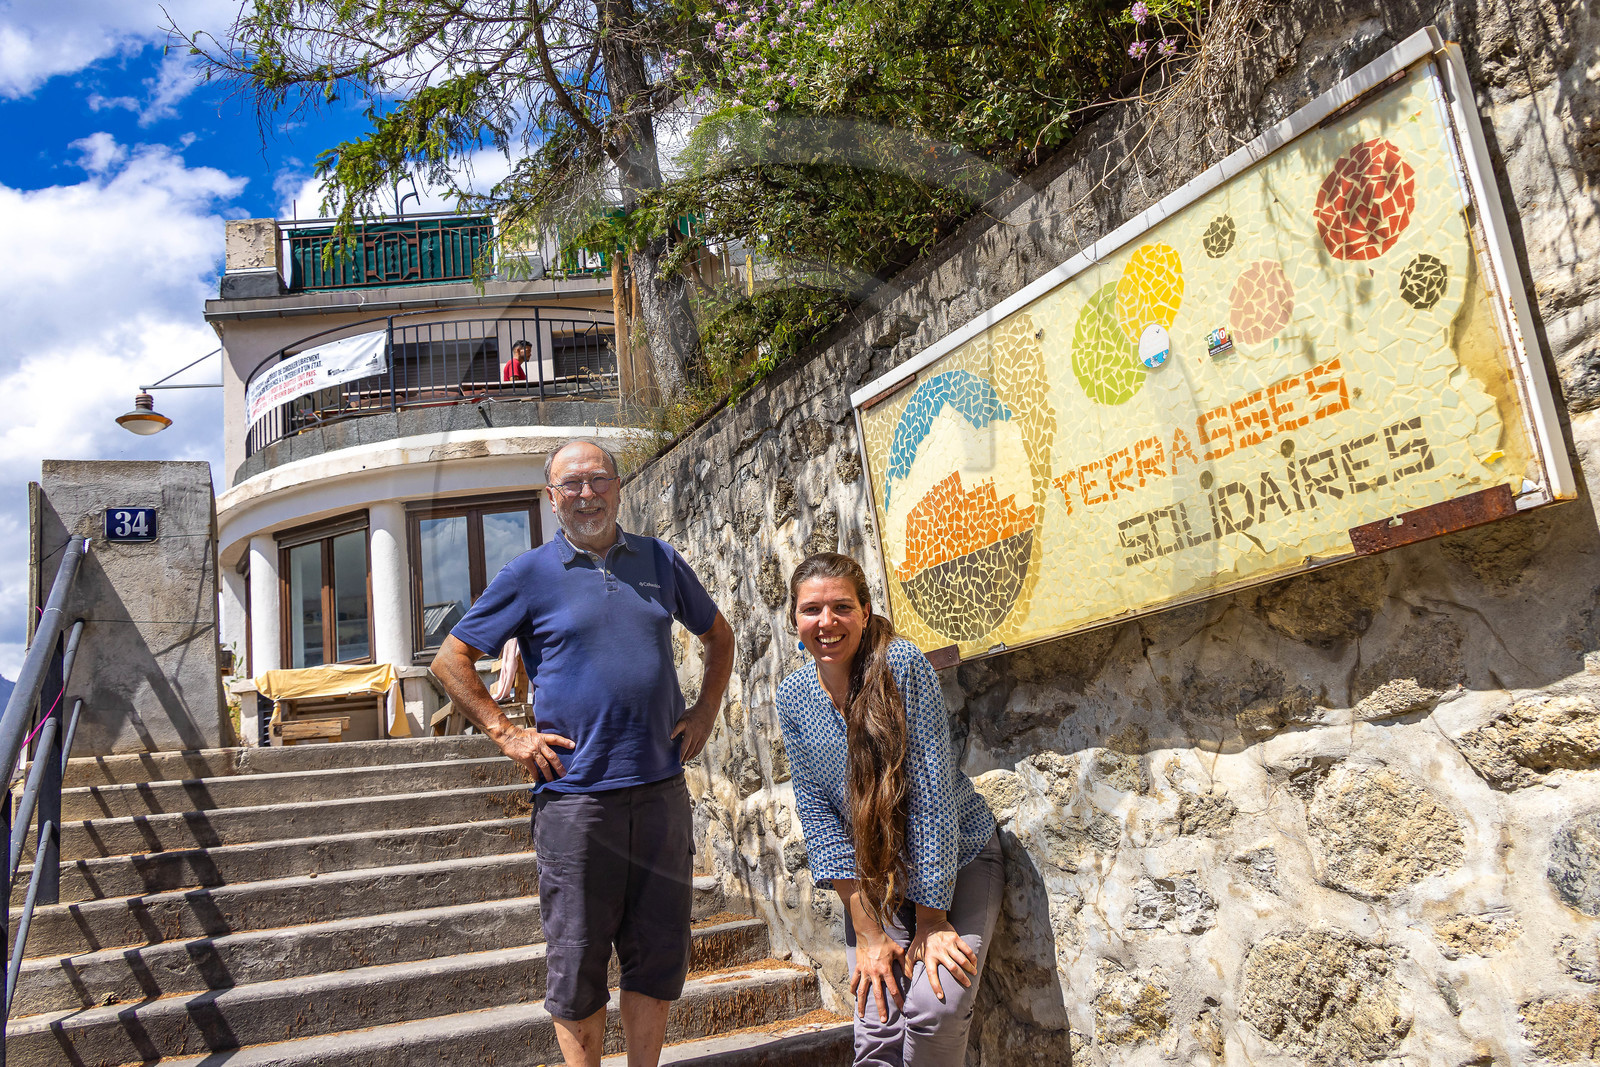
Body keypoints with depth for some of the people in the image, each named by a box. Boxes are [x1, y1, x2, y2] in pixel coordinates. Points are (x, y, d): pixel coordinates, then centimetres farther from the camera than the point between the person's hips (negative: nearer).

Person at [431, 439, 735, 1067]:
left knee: (659, 955, 11)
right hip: (575, 797, -3)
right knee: (577, 962, 6)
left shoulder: (660, 562, 10)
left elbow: (718, 636, 23)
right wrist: (504, 733, -3)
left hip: (661, 791, 3)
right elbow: (451, 660, 5)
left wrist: (705, 710, 11)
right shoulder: (531, 574, 1)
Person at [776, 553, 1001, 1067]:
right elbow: (816, 809, -6)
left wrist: (931, 920, -20)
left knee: (933, 1007, -22)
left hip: (958, 861, -3)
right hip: (872, 876, 3)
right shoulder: (792, 697, -5)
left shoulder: (901, 664, -19)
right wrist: (867, 931, -12)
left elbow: (932, 790, -21)